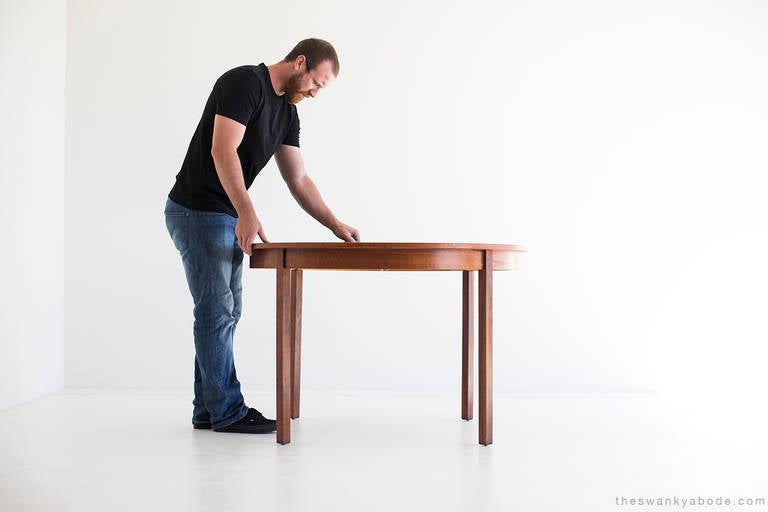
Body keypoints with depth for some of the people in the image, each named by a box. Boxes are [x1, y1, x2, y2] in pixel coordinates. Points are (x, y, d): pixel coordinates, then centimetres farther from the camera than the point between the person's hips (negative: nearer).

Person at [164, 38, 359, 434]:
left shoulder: (287, 112, 12)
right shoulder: (244, 82, -15)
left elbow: (298, 180, 14)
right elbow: (223, 151, -26)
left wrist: (336, 226, 8)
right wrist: (247, 213, -33)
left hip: (227, 218, 10)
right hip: (197, 212, -10)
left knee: (225, 312, 11)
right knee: (217, 311, -6)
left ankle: (208, 409, 19)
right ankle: (227, 411, 2)